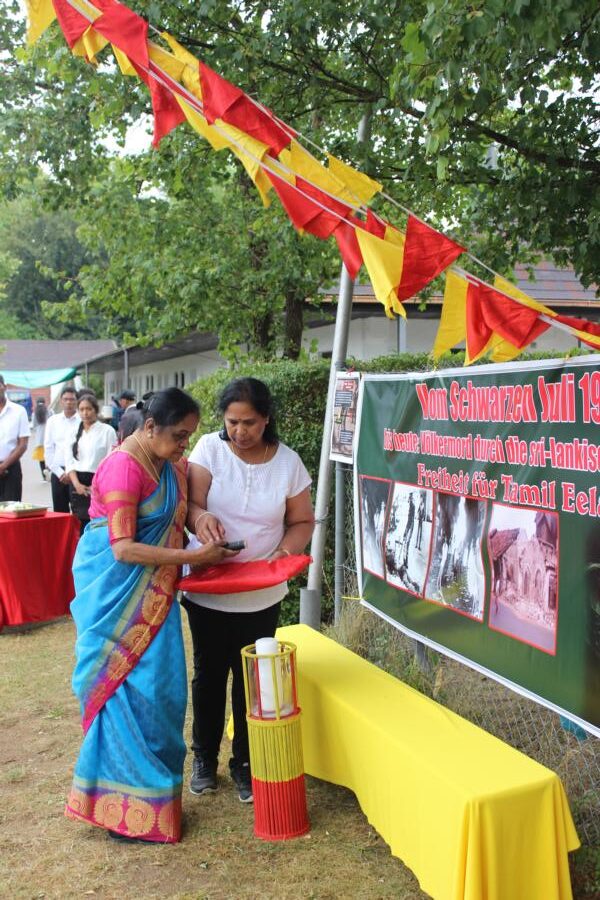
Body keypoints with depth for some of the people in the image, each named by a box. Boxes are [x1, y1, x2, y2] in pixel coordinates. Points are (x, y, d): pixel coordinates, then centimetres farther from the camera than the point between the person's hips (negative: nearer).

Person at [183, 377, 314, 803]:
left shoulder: (288, 462, -4)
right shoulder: (210, 448, -8)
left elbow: (302, 522, 3)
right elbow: (190, 503, -14)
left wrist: (286, 551, -17)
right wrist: (200, 517, -37)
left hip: (262, 594, 1)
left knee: (252, 678, 6)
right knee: (210, 673, 13)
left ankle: (245, 763, 26)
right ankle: (204, 756, 33)